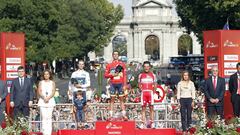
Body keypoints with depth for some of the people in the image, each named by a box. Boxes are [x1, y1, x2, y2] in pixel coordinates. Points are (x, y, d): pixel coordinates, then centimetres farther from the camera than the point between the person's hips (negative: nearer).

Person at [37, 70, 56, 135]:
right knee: (44, 117, -6)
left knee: (49, 117, -6)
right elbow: (39, 91, 3)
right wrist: (44, 98, -14)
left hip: (50, 101, 0)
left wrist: (48, 98, -15)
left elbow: (53, 92, 1)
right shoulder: (41, 82, 12)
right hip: (42, 101, 0)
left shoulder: (52, 83, 11)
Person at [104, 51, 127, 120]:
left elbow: (124, 75, 5)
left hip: (120, 84, 0)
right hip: (113, 84, 0)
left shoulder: (122, 64, 7)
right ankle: (111, 115, 2)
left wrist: (124, 85, -2)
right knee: (112, 99, 1)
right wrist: (112, 75, -11)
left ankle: (124, 115, 1)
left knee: (121, 99, 2)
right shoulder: (109, 65, 8)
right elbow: (106, 75, 6)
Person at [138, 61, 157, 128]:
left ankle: (152, 123, 1)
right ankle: (143, 123, -1)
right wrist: (141, 90, 1)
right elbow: (139, 84, 14)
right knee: (143, 108, -1)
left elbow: (155, 85, 10)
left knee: (151, 108, -2)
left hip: (150, 92, 0)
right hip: (143, 92, 1)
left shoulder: (152, 75, 6)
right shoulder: (141, 75, 8)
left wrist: (153, 92, -1)